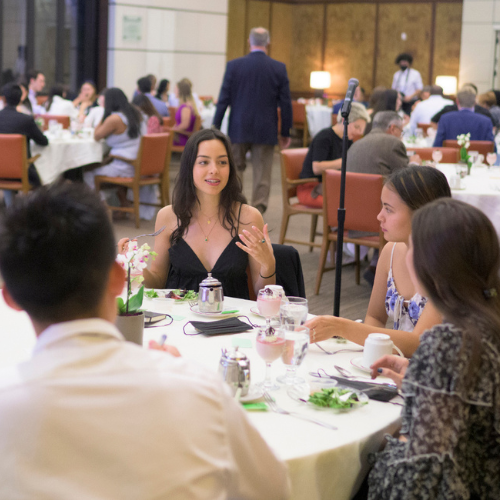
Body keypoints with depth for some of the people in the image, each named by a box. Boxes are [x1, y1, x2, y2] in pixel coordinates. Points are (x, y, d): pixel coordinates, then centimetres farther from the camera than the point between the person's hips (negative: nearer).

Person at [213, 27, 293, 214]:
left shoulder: (234, 65, -4)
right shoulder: (279, 68, -3)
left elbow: (223, 99, -3)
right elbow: (285, 103, -1)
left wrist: (215, 128, 4)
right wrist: (285, 132, 8)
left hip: (238, 130, 1)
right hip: (266, 132, 0)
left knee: (234, 171, 15)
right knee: (262, 177, 5)